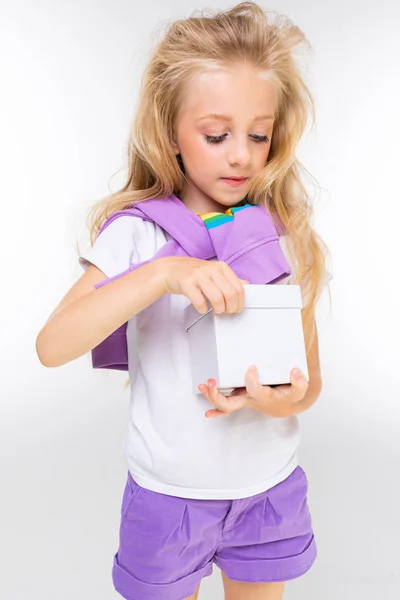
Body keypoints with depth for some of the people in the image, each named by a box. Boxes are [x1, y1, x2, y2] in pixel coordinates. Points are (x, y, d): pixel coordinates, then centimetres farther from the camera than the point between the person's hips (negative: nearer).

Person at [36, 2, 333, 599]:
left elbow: (311, 377, 0)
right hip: (169, 489, -2)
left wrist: (286, 401, -23)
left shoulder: (289, 236, -6)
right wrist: (164, 272, -36)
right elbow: (52, 346, -25)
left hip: (270, 487, 3)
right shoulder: (139, 233, -13)